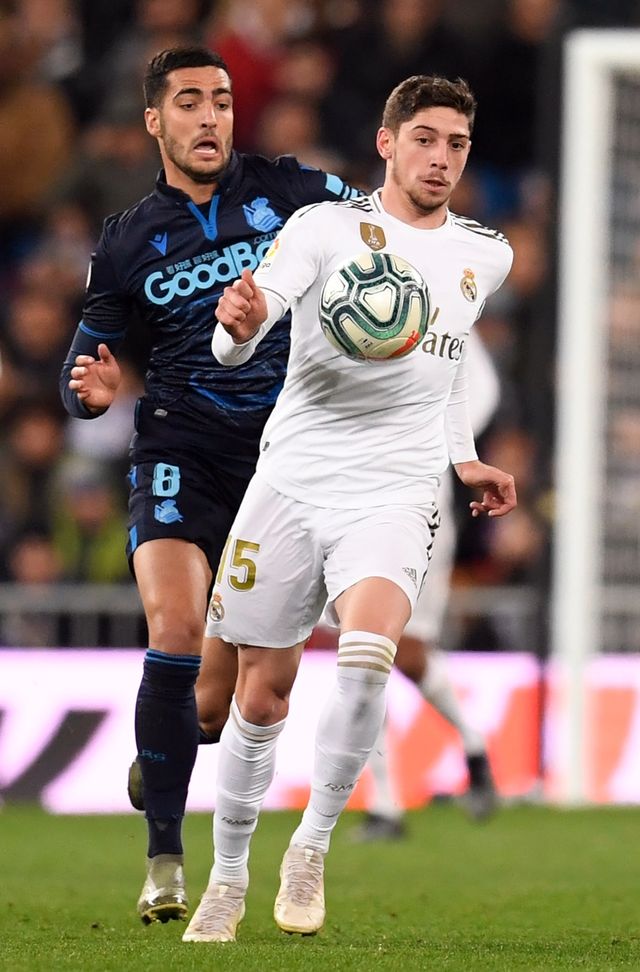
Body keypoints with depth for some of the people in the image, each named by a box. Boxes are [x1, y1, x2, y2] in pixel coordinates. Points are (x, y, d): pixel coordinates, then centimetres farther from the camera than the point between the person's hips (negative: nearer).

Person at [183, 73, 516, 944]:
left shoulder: (486, 257, 11)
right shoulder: (326, 227, -3)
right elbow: (250, 319, -17)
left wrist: (465, 460, 26)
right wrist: (239, 324, -41)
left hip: (394, 496, 1)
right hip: (292, 480, -1)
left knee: (367, 655, -26)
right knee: (261, 695, 5)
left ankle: (313, 846, -9)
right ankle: (228, 878, 24)